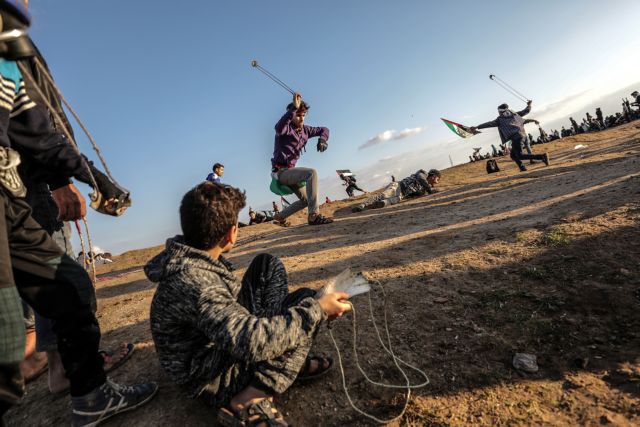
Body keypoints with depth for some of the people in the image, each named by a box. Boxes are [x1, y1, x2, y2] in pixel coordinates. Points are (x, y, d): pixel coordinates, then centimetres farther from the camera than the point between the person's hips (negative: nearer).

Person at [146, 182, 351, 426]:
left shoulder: (192, 256, -5)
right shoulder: (191, 282, -35)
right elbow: (252, 341, -42)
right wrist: (316, 309, -34)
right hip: (213, 379, -9)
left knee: (267, 264, 5)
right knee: (305, 300, -17)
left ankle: (289, 357, -2)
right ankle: (247, 402, -17)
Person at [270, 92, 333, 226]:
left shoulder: (305, 129, 8)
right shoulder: (286, 128, -13)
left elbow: (324, 130, 17)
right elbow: (279, 128, -39)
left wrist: (322, 140, -6)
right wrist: (294, 108, -46)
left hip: (289, 171, 9)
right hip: (280, 171, -9)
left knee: (305, 200, 16)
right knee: (311, 173, -31)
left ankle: (280, 216, 35)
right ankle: (314, 216, -33)